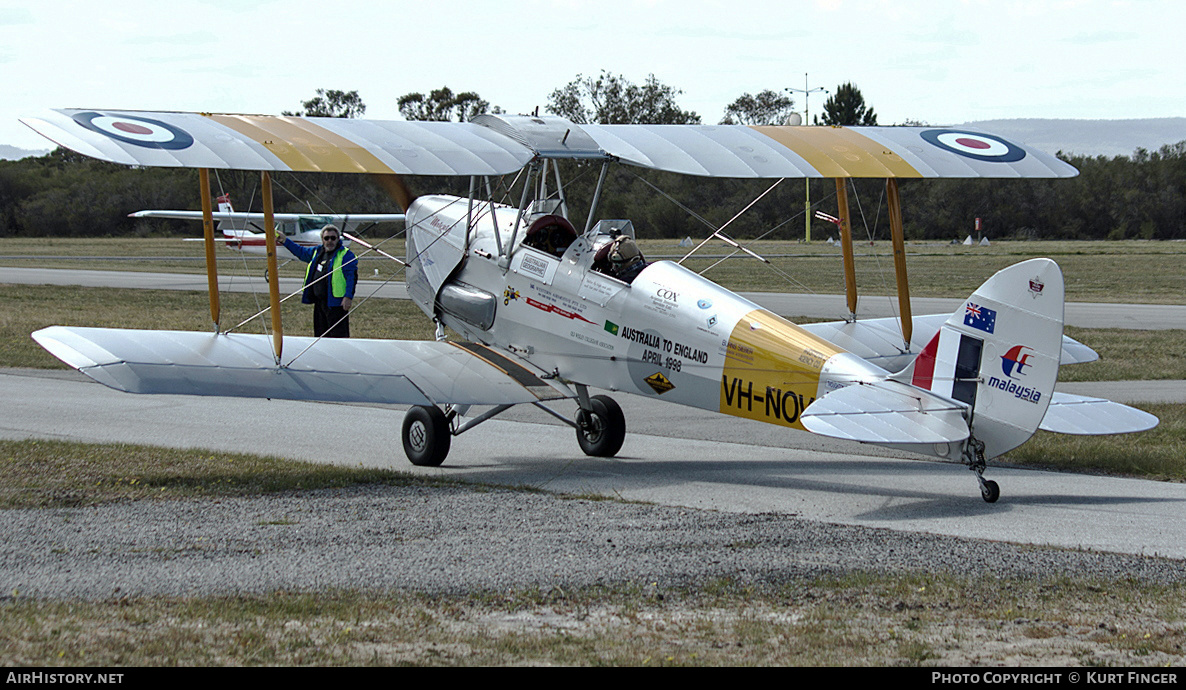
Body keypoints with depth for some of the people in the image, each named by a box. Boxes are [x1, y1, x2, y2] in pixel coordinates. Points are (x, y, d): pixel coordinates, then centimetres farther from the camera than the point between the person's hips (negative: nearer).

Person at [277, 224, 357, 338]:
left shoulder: (346, 255, -6)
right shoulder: (317, 252, 16)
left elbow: (352, 277, -12)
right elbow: (301, 252, 34)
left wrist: (348, 297, -19)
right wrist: (285, 242, 32)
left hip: (336, 302, -8)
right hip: (319, 302, 8)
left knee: (338, 335, -11)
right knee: (320, 333, 13)